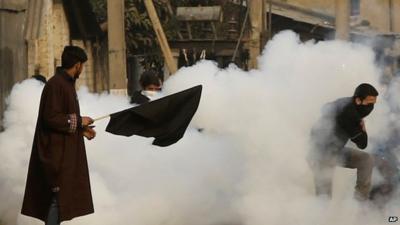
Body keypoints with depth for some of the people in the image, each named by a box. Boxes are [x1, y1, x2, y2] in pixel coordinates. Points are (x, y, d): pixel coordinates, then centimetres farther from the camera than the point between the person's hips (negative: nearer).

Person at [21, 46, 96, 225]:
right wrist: (78, 121, -14)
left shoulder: (66, 83, 12)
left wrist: (81, 129, 10)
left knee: (61, 196, 13)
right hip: (57, 153, -10)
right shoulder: (55, 85, -18)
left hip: (66, 152, 10)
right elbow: (51, 118, -23)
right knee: (58, 196, -7)